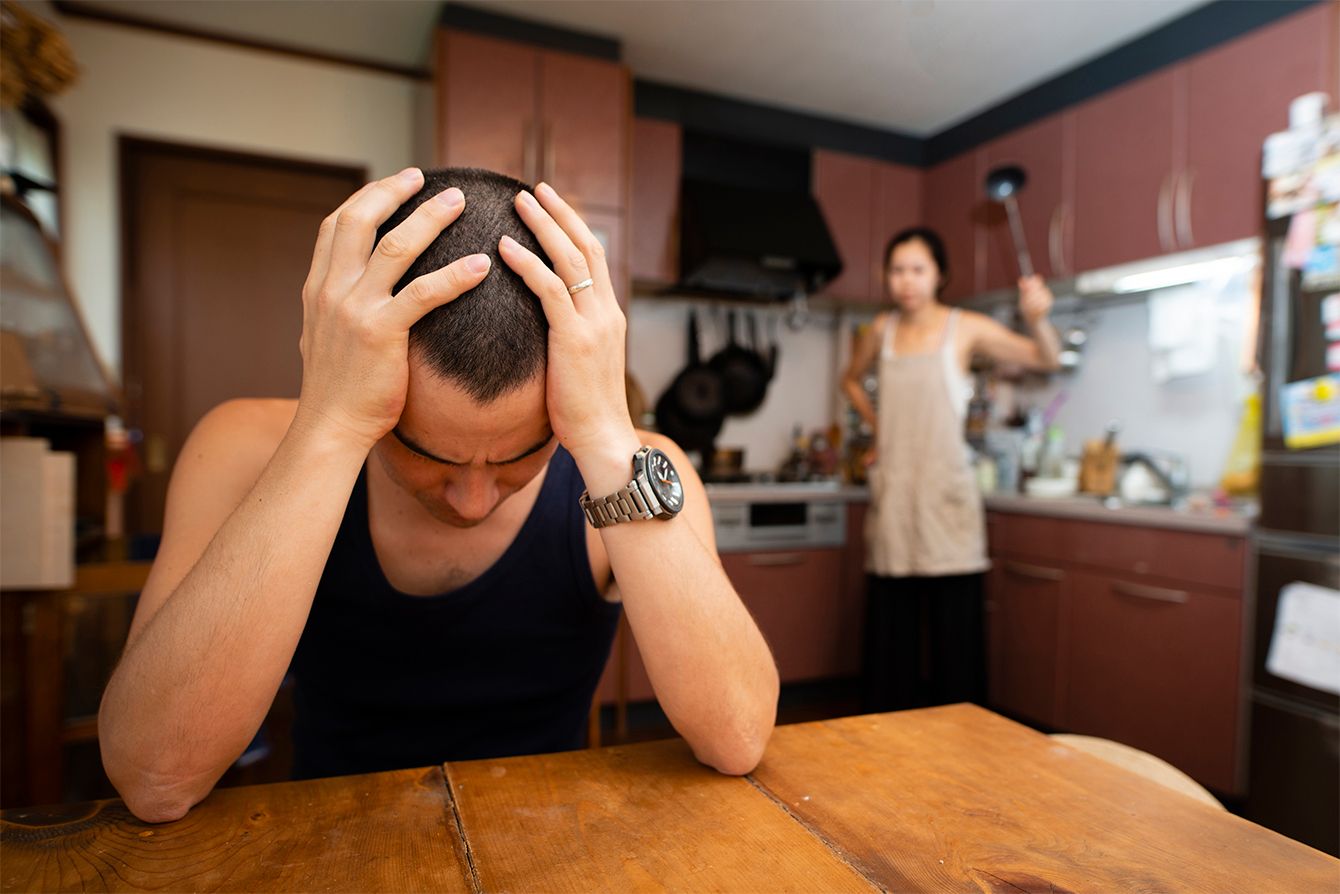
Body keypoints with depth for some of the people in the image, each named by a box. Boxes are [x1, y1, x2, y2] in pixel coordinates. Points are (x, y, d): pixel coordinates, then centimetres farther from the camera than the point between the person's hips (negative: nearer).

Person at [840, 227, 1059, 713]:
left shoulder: (965, 328, -2)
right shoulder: (883, 329, 8)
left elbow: (1045, 358, -12)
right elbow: (851, 379, 26)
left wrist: (1037, 319, -32)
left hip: (944, 496, -3)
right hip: (892, 495, 4)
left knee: (955, 632, 0)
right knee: (889, 633, 10)